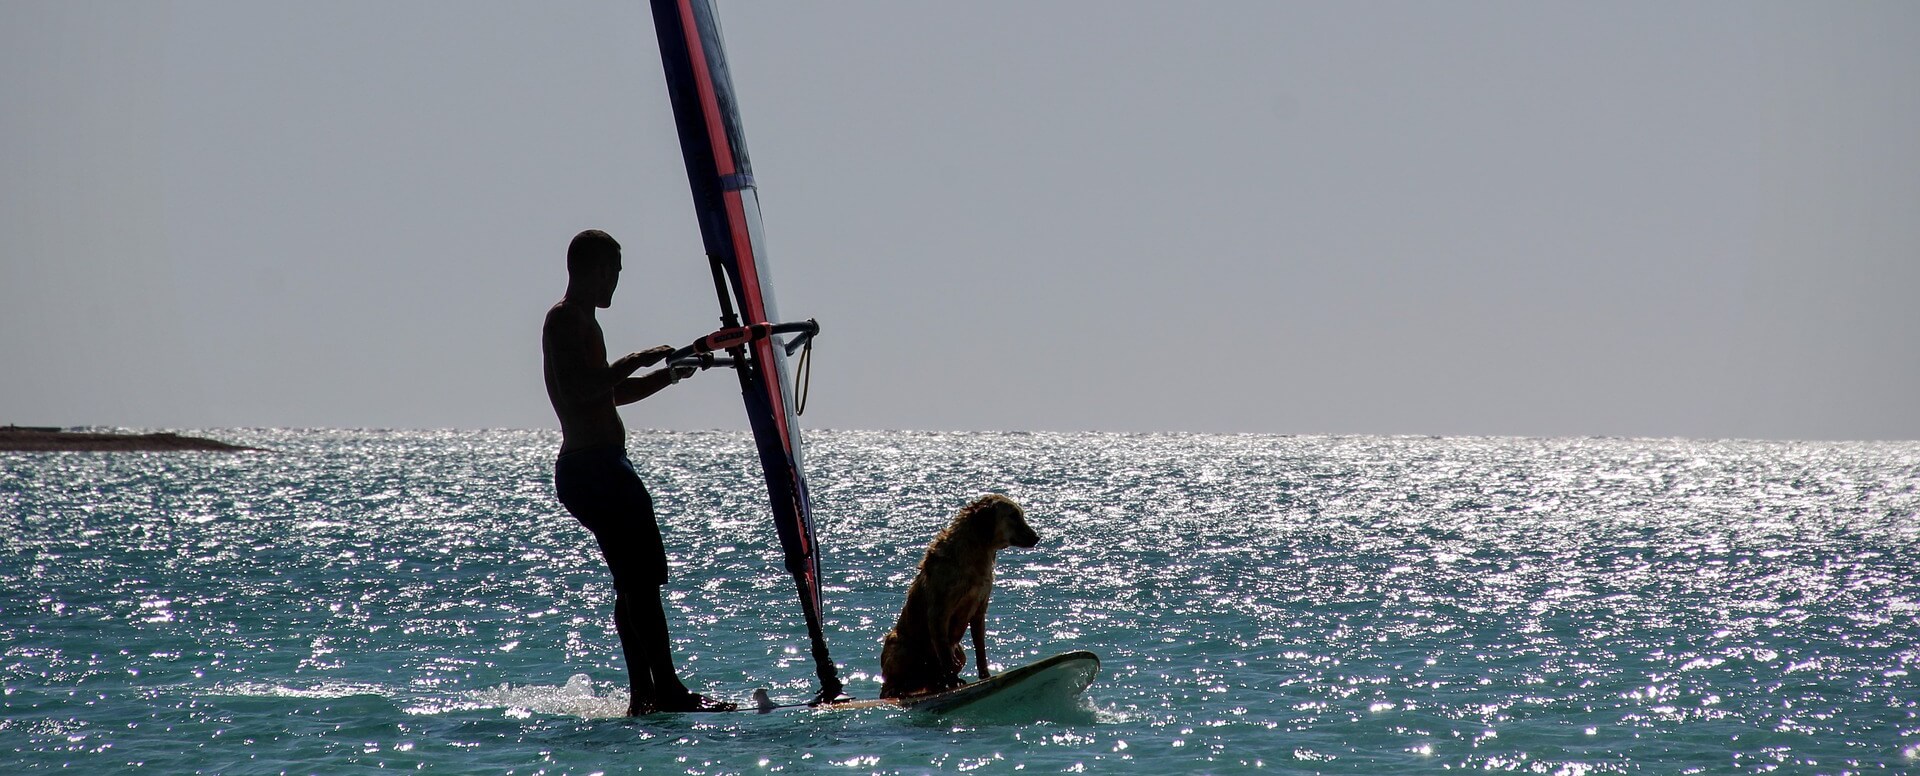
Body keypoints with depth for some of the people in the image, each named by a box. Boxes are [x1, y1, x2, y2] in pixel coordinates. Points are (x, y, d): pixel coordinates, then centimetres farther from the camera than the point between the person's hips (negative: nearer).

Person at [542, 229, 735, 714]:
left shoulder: (580, 322, 22)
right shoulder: (566, 320, -10)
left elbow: (609, 392, 33)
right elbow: (579, 389, -24)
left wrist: (672, 372, 26)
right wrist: (635, 361, -19)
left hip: (600, 468, 11)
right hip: (592, 468, -11)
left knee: (635, 582, 9)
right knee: (641, 579, -14)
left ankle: (644, 696, 8)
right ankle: (666, 690, -18)